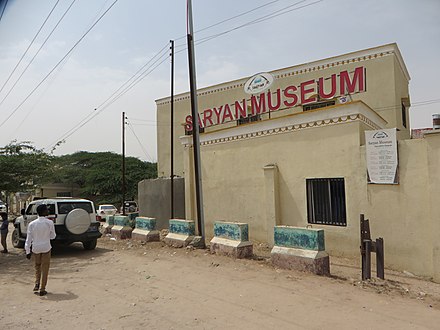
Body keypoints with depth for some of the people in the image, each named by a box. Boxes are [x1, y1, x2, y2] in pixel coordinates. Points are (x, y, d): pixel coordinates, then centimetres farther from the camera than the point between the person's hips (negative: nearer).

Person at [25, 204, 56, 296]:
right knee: (45, 269, 8)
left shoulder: (32, 224, -5)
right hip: (46, 248, -2)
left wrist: (28, 251, 1)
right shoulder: (49, 223, -11)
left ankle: (37, 284, 13)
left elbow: (29, 239, -4)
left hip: (35, 248, 2)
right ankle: (42, 290, 12)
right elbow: (52, 236, -1)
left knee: (37, 266, 24)